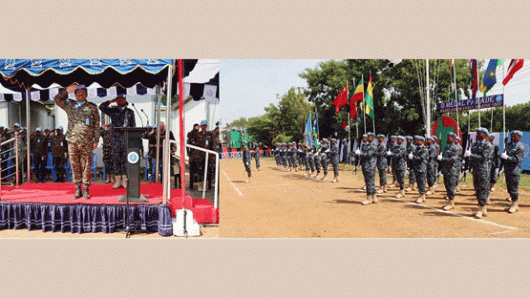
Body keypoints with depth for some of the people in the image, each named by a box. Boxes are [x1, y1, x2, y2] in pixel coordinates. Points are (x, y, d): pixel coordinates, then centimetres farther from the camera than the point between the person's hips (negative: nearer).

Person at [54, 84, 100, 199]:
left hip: (87, 142, -2)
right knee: (75, 166, 5)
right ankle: (77, 190, 14)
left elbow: (96, 125, 6)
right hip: (72, 141, 2)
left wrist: (96, 140, 0)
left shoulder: (92, 107, 7)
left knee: (86, 167, 0)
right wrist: (67, 90, 3)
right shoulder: (69, 105, 13)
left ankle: (86, 190, 8)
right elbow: (56, 99, 12)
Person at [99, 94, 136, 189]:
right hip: (115, 137, 1)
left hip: (126, 137, 0)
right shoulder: (113, 111, 11)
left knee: (125, 160, 0)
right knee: (116, 159, 2)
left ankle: (124, 180, 5)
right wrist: (111, 101, -4)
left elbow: (133, 125, 12)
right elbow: (101, 107, 0)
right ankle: (118, 181, 7)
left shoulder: (130, 112, 12)